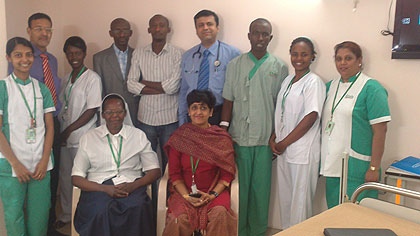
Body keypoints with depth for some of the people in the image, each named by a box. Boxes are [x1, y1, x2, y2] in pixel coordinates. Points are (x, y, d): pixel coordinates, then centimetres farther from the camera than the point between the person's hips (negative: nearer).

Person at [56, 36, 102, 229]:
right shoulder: (67, 78, 12)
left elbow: (92, 110, -13)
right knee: (65, 175, 14)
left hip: (82, 138, -6)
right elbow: (63, 106, 15)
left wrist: (68, 130, -12)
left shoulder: (92, 78, -8)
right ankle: (67, 214, 29)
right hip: (65, 137, 6)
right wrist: (59, 131, 4)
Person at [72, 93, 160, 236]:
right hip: (99, 189, 0)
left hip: (131, 188, 1)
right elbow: (76, 178, 7)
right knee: (101, 211, -35)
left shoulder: (138, 136, 15)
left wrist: (133, 185, -10)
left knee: (138, 208, -34)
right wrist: (105, 189, -11)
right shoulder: (88, 138, 12)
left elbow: (155, 171, 11)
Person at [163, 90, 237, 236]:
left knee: (220, 214, -31)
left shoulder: (222, 139, 4)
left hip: (214, 192, 0)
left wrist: (212, 195, -11)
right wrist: (187, 196, -10)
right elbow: (174, 174, 4)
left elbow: (227, 174, 4)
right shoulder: (179, 138, 4)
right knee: (180, 219, -28)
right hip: (184, 191, 0)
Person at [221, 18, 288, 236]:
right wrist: (223, 130, -1)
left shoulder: (279, 67, 5)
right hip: (239, 137, 0)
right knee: (239, 187, 6)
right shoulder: (235, 65, 7)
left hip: (265, 139, 0)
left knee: (261, 187, 5)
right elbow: (228, 101, 6)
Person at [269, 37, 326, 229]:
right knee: (284, 197, 15)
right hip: (283, 149, 7)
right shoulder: (287, 80, 13)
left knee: (300, 200, 3)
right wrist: (273, 140, 3)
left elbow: (311, 118, -17)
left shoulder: (314, 82, -10)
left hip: (303, 152, -7)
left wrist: (283, 143, -14)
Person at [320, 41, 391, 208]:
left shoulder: (371, 88, -8)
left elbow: (380, 130, -13)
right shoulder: (330, 86, 12)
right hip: (332, 165, 6)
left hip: (356, 168, -6)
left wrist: (374, 168, -16)